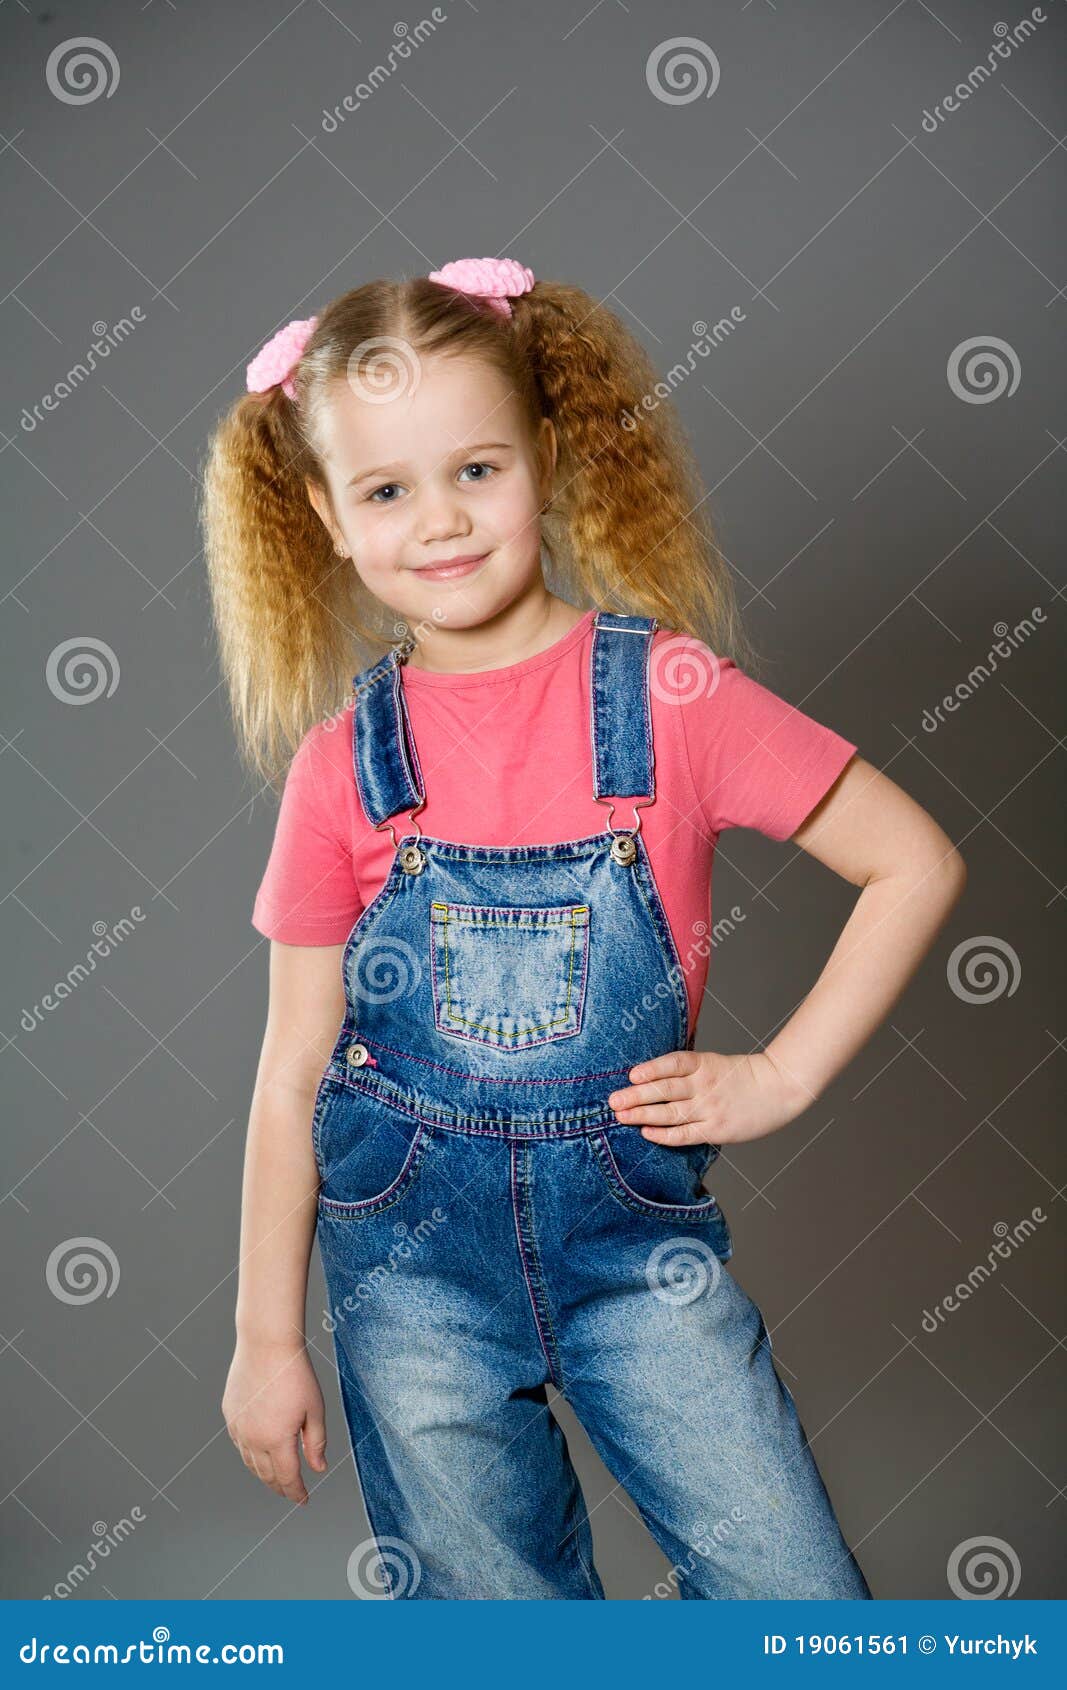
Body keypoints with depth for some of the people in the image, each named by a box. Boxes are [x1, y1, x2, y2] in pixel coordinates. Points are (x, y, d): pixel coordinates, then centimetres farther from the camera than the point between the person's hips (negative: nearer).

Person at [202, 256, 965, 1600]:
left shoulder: (667, 691, -8)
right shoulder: (339, 767, -4)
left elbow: (914, 863, -3)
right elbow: (294, 1072, 1)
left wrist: (781, 1077, -8)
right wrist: (267, 1338, 4)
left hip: (632, 1226, 0)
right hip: (413, 1249, 1)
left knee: (800, 1598, 0)